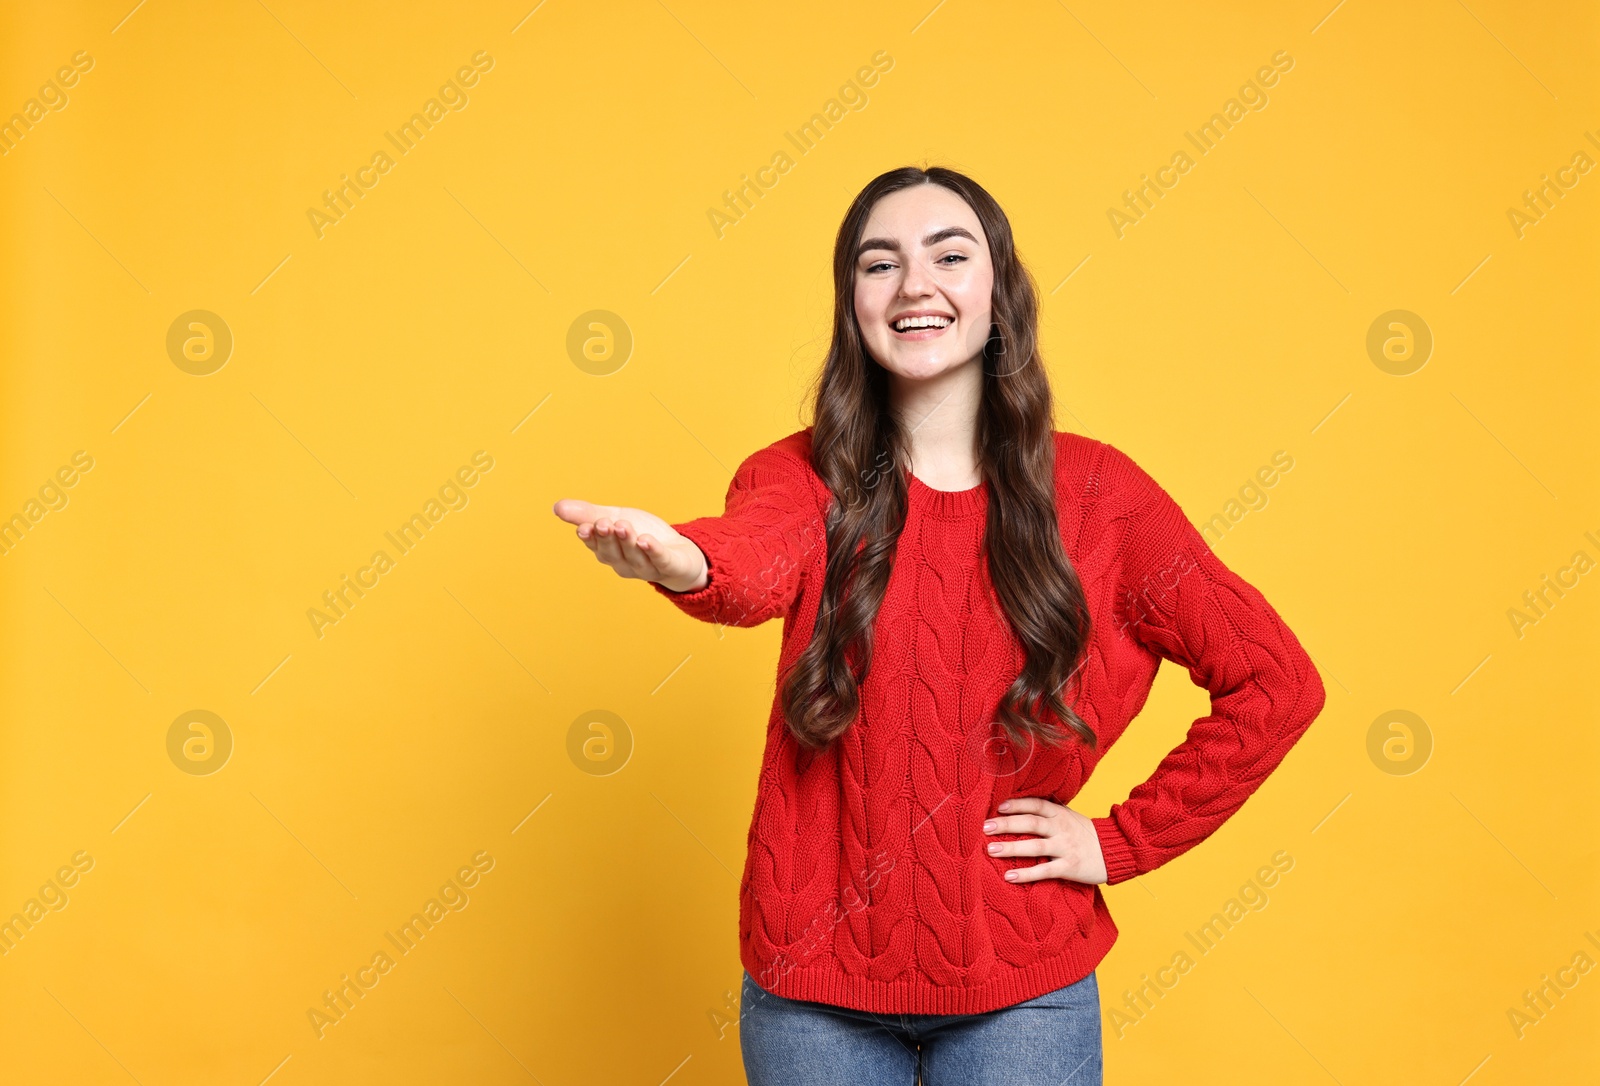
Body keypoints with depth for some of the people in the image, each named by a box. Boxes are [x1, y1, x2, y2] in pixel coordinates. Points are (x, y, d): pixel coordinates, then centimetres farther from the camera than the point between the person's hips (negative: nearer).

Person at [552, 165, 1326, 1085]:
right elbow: (756, 566, -28)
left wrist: (1121, 842, -5)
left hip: (1022, 990, 0)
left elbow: (1277, 684, -2)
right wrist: (683, 561, -51)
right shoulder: (804, 475, -4)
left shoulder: (1095, 490, -5)